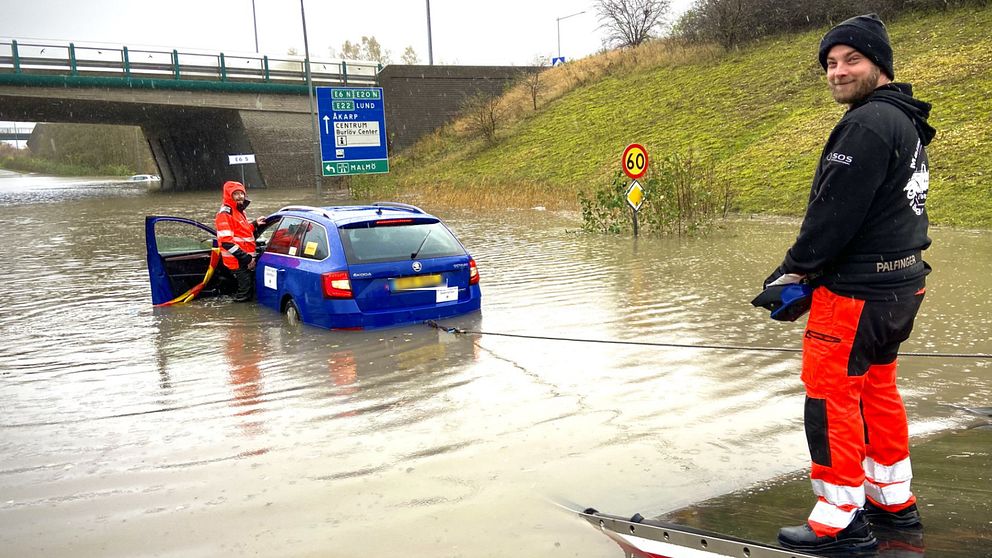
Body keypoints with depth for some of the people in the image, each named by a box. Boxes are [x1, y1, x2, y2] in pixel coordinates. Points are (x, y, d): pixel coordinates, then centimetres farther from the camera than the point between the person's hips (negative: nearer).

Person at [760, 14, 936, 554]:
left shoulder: (868, 124, -18)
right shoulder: (906, 123, 14)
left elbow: (836, 209, -22)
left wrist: (796, 267, -9)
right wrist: (812, 267, 13)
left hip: (857, 289, -10)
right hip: (901, 284, 10)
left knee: (831, 396, -1)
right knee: (877, 391, 19)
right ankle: (893, 501, 31)